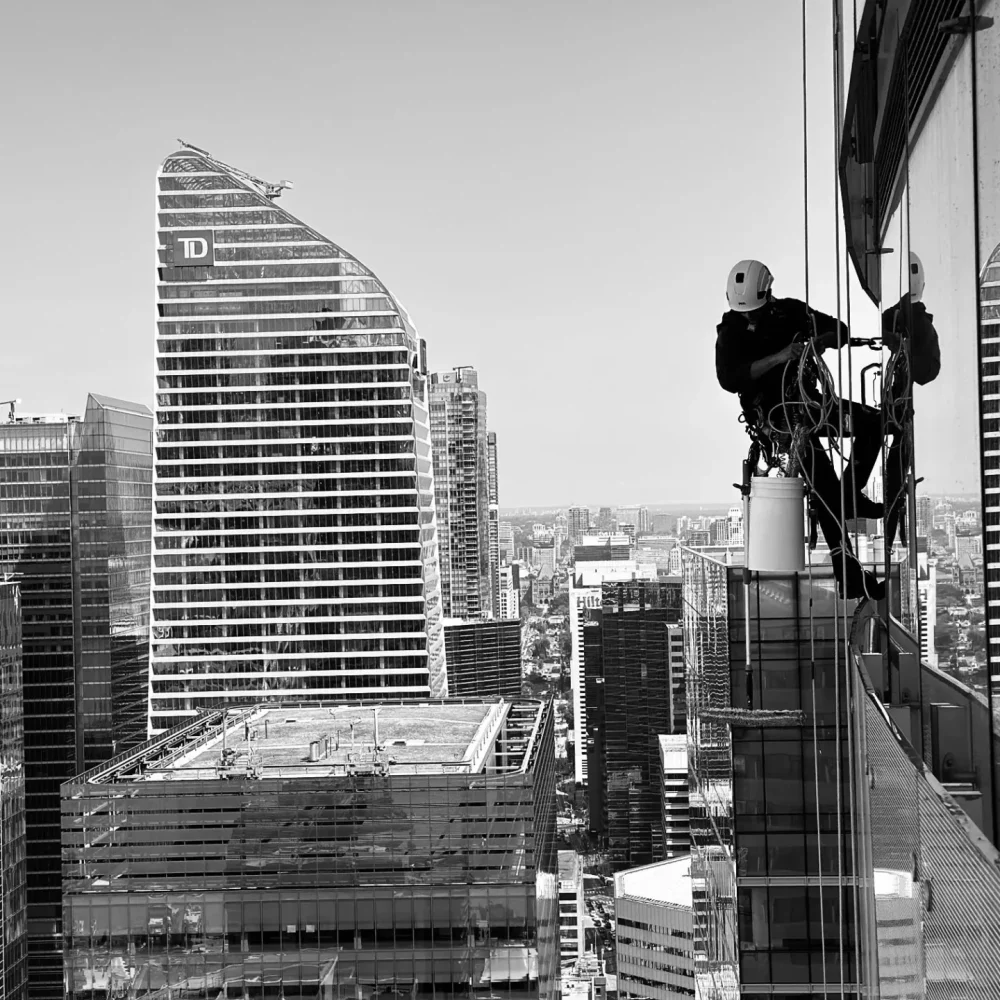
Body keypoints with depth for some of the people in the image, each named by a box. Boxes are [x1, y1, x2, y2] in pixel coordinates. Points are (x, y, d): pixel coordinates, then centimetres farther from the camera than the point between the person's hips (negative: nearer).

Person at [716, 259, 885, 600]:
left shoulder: (790, 312, 2)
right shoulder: (731, 332, -9)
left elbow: (841, 331, 5)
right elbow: (728, 379, -25)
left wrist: (821, 340, -21)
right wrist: (778, 357, -33)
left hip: (806, 399, 6)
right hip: (769, 411, -5)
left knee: (872, 421, -17)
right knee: (819, 466, -28)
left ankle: (850, 495, 4)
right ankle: (848, 574, -30)